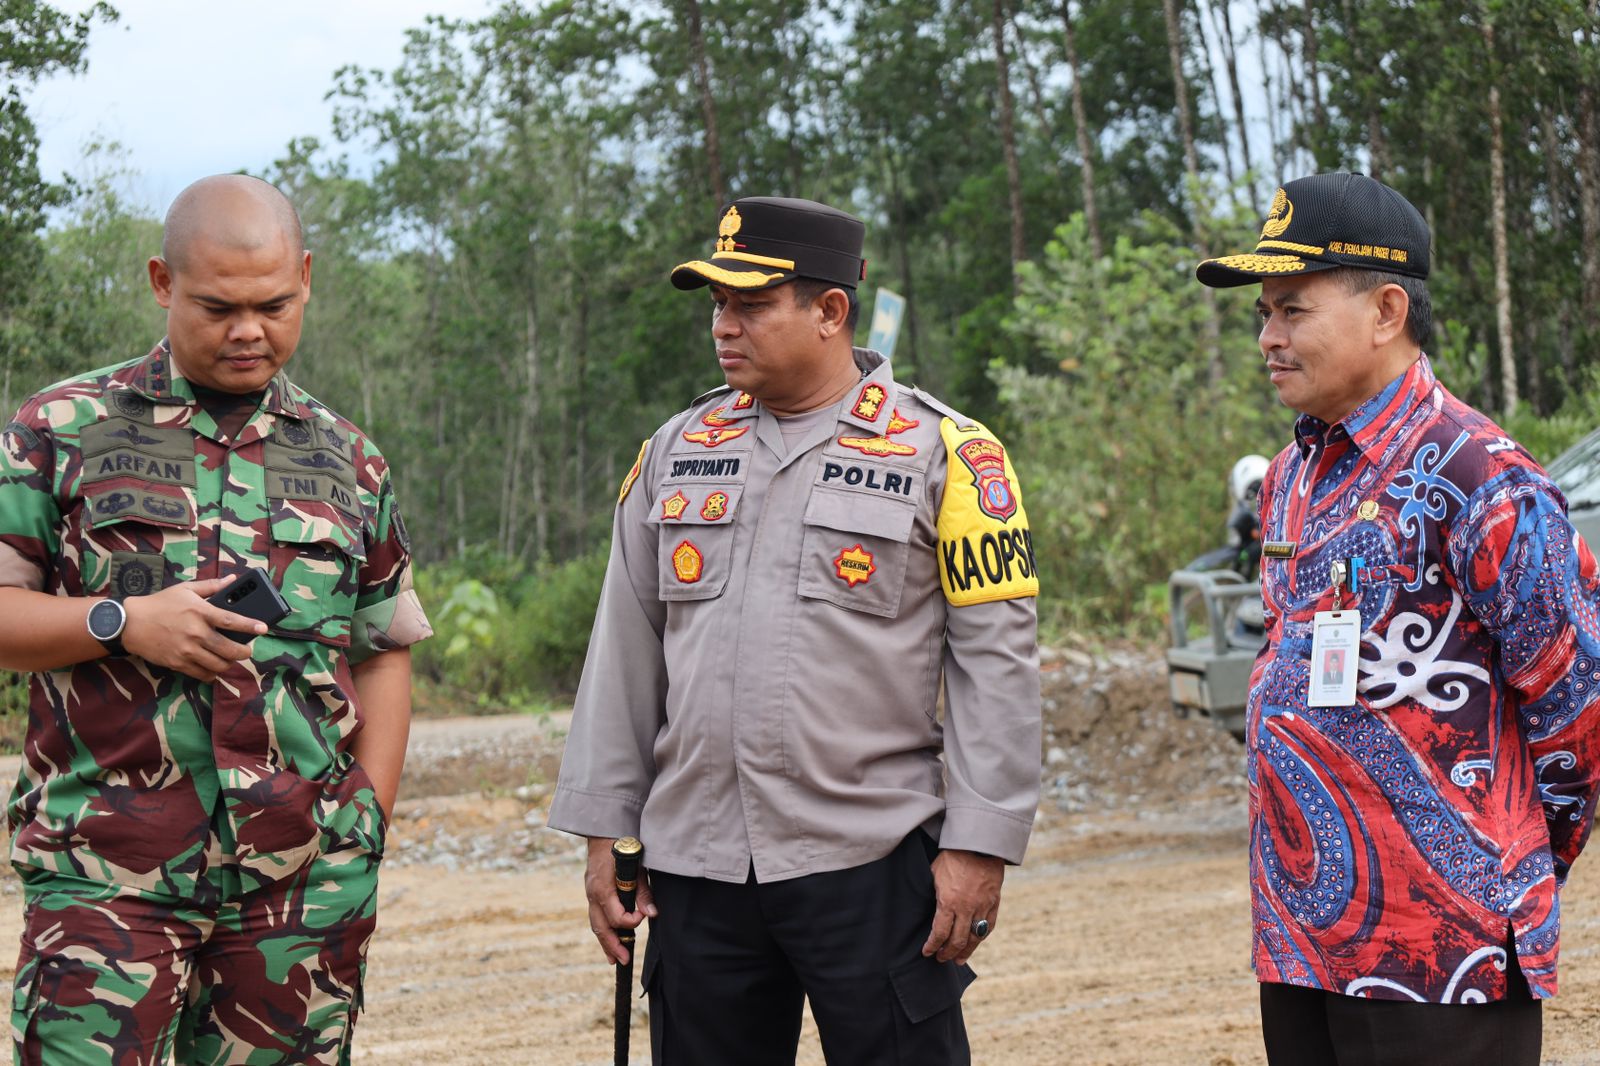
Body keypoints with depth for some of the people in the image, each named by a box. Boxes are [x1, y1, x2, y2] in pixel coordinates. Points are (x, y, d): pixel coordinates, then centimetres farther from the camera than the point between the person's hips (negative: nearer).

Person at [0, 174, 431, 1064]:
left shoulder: (347, 461, 14)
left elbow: (384, 656, 16)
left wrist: (367, 833, 8)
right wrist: (121, 622, -13)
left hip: (303, 884, 3)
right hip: (105, 878, -2)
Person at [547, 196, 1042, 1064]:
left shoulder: (944, 453, -2)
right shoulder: (676, 451, 12)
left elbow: (996, 658, -5)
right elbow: (626, 650, 14)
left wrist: (979, 847, -10)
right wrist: (604, 833, 10)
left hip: (873, 866, -4)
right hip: (696, 864, 4)